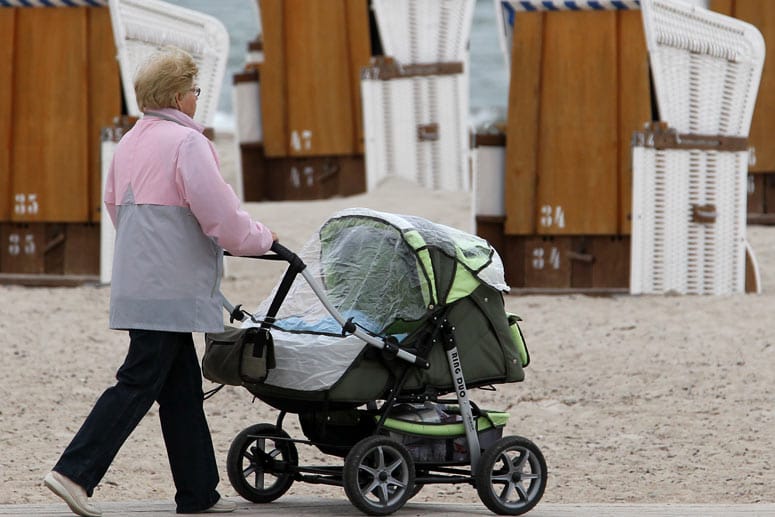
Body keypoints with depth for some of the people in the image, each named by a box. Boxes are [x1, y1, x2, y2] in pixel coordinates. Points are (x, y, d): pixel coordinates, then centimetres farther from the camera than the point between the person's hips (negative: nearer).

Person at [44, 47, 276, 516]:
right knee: (138, 383, -7)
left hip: (136, 280, 9)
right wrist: (262, 238, 1)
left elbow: (115, 206, 23)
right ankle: (75, 472, -11)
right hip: (169, 291, -9)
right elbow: (220, 214, -16)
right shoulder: (187, 142, -12)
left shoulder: (130, 143, 14)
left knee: (182, 387, 12)